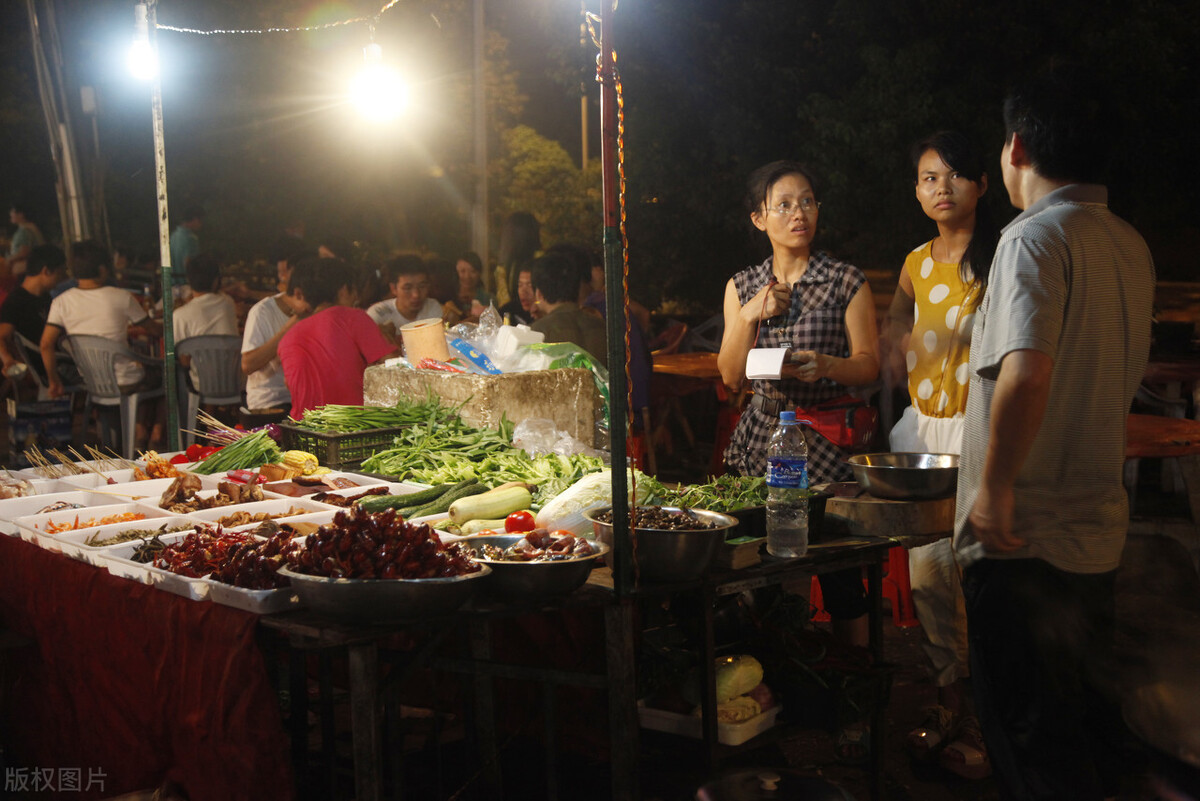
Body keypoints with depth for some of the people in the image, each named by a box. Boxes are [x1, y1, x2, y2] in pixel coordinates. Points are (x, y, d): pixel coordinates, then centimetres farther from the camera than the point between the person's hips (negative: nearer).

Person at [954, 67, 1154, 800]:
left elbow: (1026, 374, -29)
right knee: (1084, 714, 20)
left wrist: (995, 487, -21)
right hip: (1099, 527, 8)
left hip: (1022, 535, -8)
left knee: (1030, 740, 2)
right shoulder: (1131, 246, 10)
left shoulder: (1036, 236, -15)